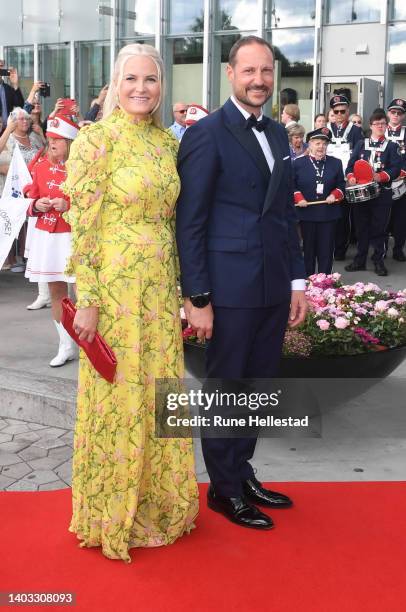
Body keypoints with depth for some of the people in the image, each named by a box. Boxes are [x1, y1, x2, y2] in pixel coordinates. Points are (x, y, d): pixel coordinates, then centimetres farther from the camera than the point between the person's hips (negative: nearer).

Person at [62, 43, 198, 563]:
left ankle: (157, 499, 32)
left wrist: (180, 287, 13)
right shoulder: (97, 139, -10)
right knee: (118, 396, 5)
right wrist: (86, 301, -15)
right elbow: (81, 227, -12)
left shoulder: (168, 142, 8)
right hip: (114, 286, -6)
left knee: (160, 393, 13)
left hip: (161, 287, 6)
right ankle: (112, 509, 24)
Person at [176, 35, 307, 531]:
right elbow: (189, 221, -11)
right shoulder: (206, 134, -9)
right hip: (230, 288, -6)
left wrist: (297, 280, 11)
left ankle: (241, 471, 32)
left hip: (275, 288, 7)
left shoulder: (278, 134, 13)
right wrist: (196, 297, -14)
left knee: (258, 386, 15)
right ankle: (224, 488, 23)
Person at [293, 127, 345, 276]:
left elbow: (341, 185, 8)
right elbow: (292, 185, 3)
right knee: (309, 249, 9)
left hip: (328, 213, 1)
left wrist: (334, 195, -11)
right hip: (307, 213, -1)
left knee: (326, 250, 3)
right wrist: (298, 198, -13)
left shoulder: (335, 163, 5)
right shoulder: (299, 163, 0)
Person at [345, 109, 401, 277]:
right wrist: (351, 177, -15)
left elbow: (396, 168, -5)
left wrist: (381, 176, -22)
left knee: (379, 228, 2)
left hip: (382, 193, -2)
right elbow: (351, 165, 6)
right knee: (361, 227, 8)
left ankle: (378, 260, 11)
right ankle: (360, 260, 17)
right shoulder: (361, 144, 11)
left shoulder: (391, 146, 6)